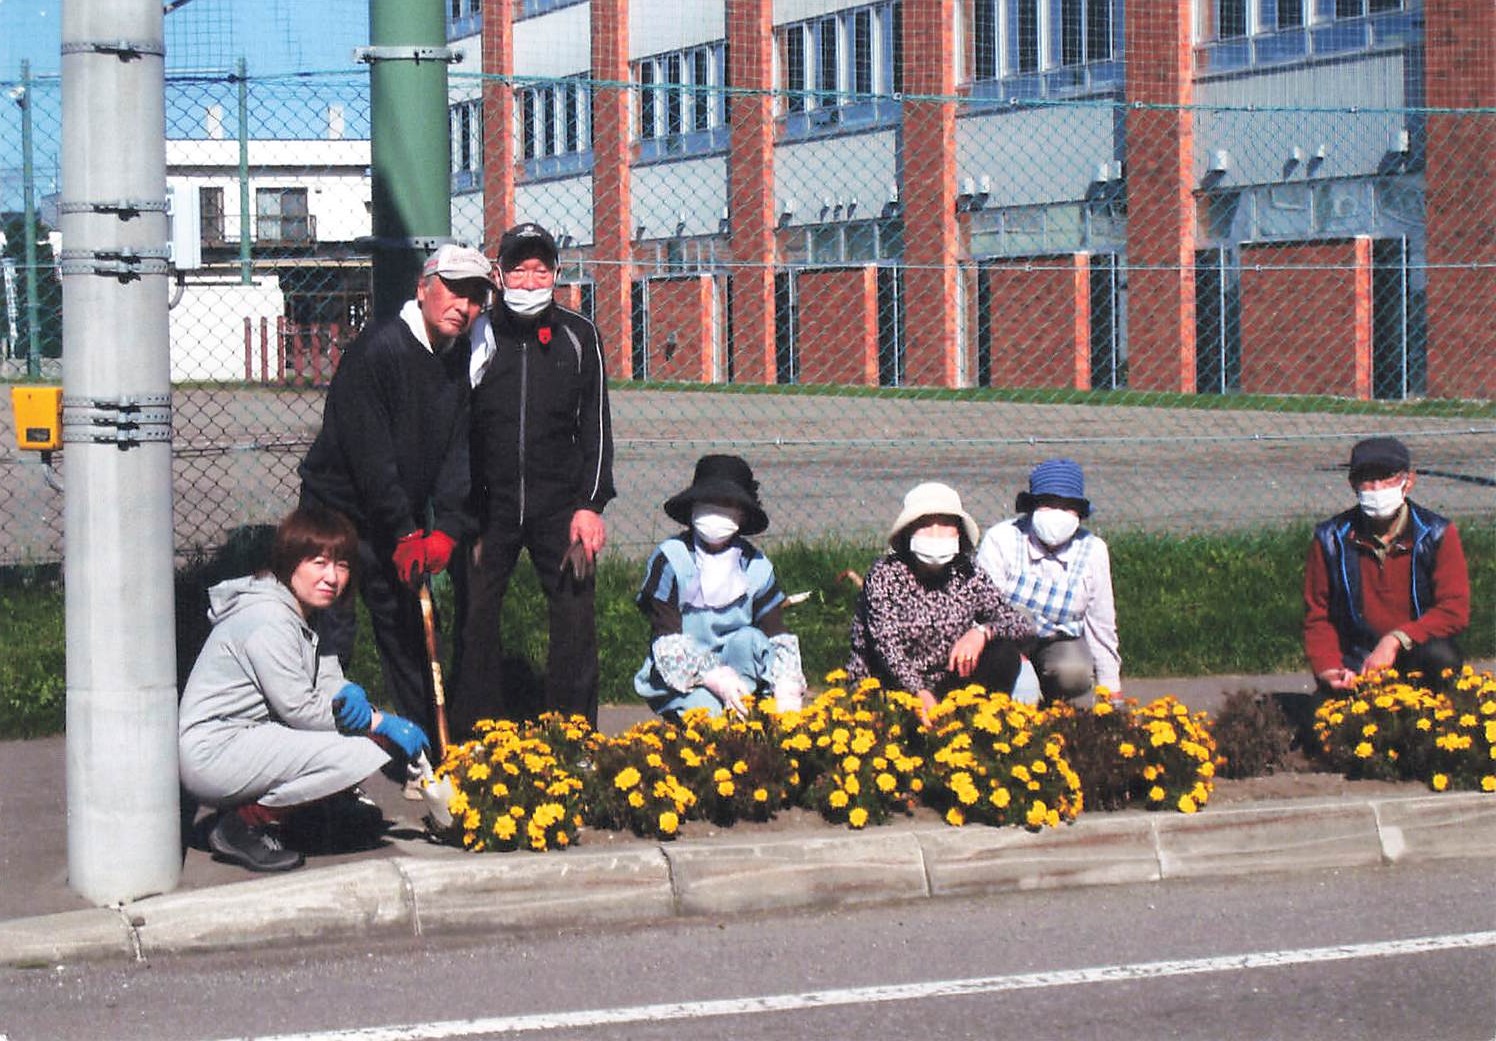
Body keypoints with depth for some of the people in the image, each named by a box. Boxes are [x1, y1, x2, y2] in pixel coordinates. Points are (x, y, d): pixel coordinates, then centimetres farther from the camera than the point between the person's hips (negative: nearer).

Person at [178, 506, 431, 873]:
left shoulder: (307, 615, 12)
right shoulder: (267, 619, -19)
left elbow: (331, 684, 8)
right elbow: (299, 709, -18)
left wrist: (351, 696, -16)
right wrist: (381, 722, -12)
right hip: (211, 756, -10)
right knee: (364, 753, -24)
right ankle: (244, 824, -13)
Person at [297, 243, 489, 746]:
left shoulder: (459, 360, 3)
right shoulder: (378, 348, -20)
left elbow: (458, 449, 3)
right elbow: (368, 454, -22)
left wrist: (447, 528, -10)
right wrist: (404, 535, -21)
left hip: (404, 521, 7)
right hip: (339, 510, -7)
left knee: (410, 633, 11)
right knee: (331, 635, -9)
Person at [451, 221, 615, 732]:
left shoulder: (579, 336, 5)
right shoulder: (478, 334, 2)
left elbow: (595, 426, 6)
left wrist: (591, 504, -3)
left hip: (560, 506, 0)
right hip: (488, 504, 0)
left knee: (575, 619, 0)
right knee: (475, 618, 1)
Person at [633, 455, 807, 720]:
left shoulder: (755, 566, 0)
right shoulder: (669, 559, -10)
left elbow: (778, 636, -2)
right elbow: (666, 639, -15)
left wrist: (787, 688, -22)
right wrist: (714, 677, -29)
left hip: (739, 669, 4)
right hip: (677, 681, -4)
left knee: (749, 639, -27)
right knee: (704, 707, -35)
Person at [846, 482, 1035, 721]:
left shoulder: (968, 577, 2)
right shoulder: (884, 575, -10)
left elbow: (1022, 624, -4)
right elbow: (886, 643, -22)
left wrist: (982, 632, -26)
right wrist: (919, 693, -39)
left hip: (944, 688, 5)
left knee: (1005, 655, -16)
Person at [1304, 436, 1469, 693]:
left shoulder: (1438, 534, -2)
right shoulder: (1331, 539, 0)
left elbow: (1455, 611, -10)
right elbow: (1318, 616, 5)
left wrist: (1396, 639, -23)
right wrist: (1328, 669, -14)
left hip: (1415, 656, 0)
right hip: (1357, 664, 0)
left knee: (1441, 657, -33)